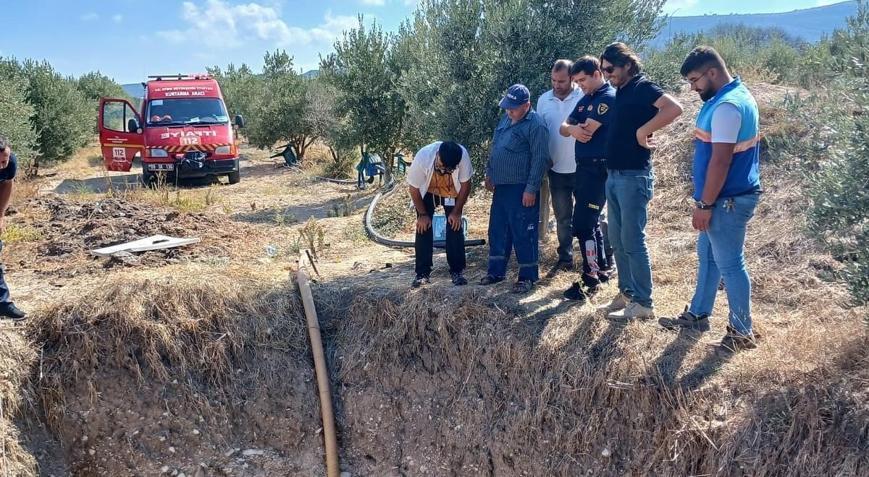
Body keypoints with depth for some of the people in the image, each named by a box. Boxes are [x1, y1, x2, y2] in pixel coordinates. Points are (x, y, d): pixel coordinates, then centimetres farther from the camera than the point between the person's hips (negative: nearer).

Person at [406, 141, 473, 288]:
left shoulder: (463, 155, -36)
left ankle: (457, 271, 3)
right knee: (423, 228, -7)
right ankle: (422, 273, -1)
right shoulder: (422, 157, -38)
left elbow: (465, 184, -19)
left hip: (453, 192, 1)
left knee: (455, 228, -7)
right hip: (427, 192, 0)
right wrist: (422, 214, -14)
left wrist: (457, 212, -14)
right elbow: (414, 188, -22)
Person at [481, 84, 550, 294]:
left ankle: (527, 276, 9)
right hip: (501, 186, 8)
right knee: (497, 229, 13)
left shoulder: (535, 125, -14)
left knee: (523, 233, -1)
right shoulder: (506, 119, 12)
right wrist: (489, 173, 20)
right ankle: (496, 270, 25)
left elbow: (540, 160, -18)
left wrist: (531, 189, -19)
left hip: (521, 189, -8)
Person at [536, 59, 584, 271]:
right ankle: (565, 257, 24)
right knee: (562, 216, 14)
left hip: (583, 168, -4)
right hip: (557, 169, 4)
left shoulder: (584, 97, -11)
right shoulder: (543, 100, 2)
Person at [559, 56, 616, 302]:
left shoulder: (608, 97, -13)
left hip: (598, 168, -10)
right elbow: (563, 128, 10)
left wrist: (576, 129, 3)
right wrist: (572, 129, -14)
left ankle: (590, 278, -3)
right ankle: (602, 268, 27)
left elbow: (587, 131, -20)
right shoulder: (585, 100, 15)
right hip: (584, 167, 10)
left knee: (582, 224, -10)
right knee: (591, 221, 16)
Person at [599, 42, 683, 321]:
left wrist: (643, 132, -22)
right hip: (614, 175, 9)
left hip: (633, 176, -9)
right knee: (617, 240, 14)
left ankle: (643, 304, 3)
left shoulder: (642, 87, -12)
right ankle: (627, 292, 25)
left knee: (633, 241, -5)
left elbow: (674, 108, -28)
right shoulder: (621, 91, 14)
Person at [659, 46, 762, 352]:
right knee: (708, 257, 20)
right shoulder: (735, 95, 11)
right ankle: (698, 315, 33)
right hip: (729, 196, 11)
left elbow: (721, 160, -25)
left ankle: (742, 332, 13)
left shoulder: (727, 106, -23)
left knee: (729, 265, 1)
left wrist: (704, 205, -20)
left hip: (728, 199, -11)